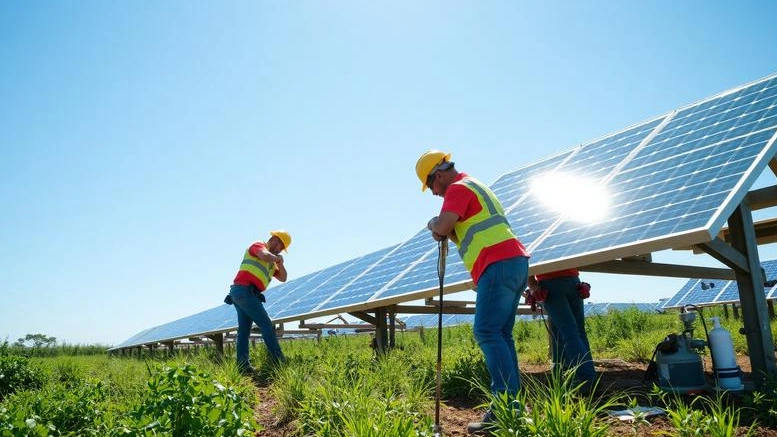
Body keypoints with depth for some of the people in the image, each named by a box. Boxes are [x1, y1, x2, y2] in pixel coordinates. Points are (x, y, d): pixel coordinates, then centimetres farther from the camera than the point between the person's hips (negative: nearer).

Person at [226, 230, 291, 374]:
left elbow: (283, 278, 22)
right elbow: (265, 256, -24)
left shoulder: (271, 262, 27)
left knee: (244, 330, 5)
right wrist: (276, 258, -4)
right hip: (245, 291, -10)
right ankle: (278, 360, -11)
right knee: (266, 324, -10)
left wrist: (280, 263, 7)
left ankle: (243, 365, 3)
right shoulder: (258, 246, 0)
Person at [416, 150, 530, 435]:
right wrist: (446, 232, 11)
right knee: (501, 335, 8)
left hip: (499, 264, -10)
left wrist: (432, 225, 5)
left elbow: (442, 226, -17)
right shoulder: (476, 186, 28)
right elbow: (467, 232, 29)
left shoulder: (458, 188, -4)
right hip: (516, 261, 10)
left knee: (487, 332, -13)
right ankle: (512, 405, 7)